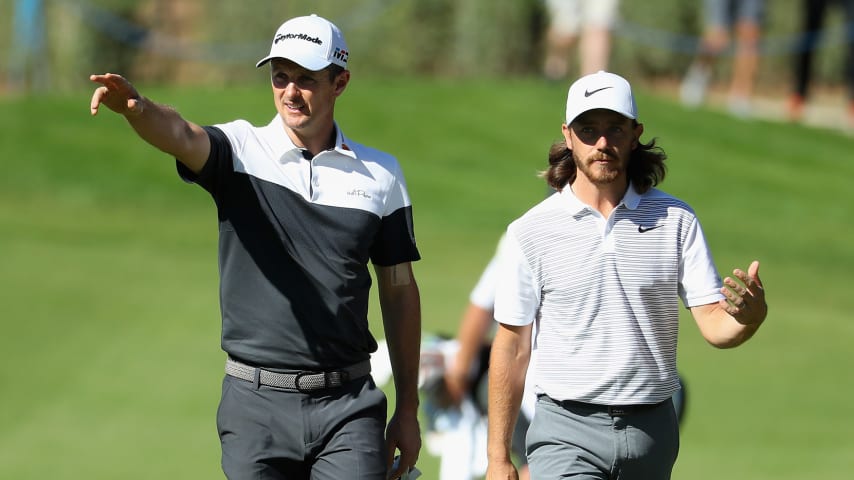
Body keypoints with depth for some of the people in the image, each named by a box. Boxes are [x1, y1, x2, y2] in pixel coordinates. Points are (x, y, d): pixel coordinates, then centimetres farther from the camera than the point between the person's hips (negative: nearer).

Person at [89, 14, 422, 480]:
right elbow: (181, 135, -23)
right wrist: (136, 107, -48)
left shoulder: (380, 173, 6)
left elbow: (399, 290, 11)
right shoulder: (242, 150, 0)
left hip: (347, 406, 1)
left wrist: (407, 411, 11)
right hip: (256, 404, -1)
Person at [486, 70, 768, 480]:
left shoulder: (676, 220, 4)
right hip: (567, 432, -3)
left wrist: (750, 315, -26)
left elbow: (715, 325, -2)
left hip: (652, 431, 3)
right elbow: (512, 348, 3)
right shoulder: (532, 231, -1)